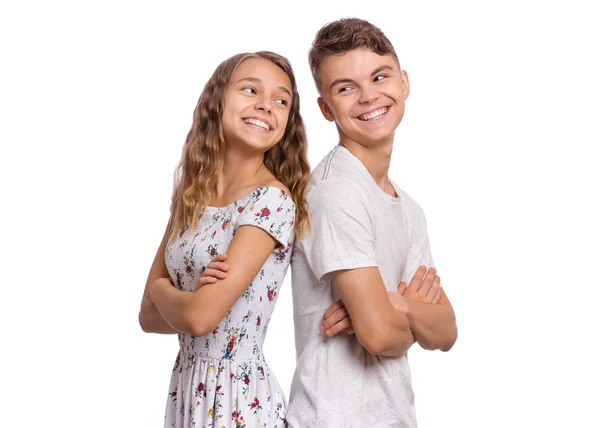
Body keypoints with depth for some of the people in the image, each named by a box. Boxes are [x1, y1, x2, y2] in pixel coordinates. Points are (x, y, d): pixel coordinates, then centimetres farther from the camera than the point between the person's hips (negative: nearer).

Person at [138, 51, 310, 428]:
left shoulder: (272, 200, -17)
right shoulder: (191, 194, 3)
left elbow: (201, 317, -22)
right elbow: (149, 316, 4)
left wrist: (161, 289, -3)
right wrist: (194, 295, -14)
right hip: (186, 389, 6)